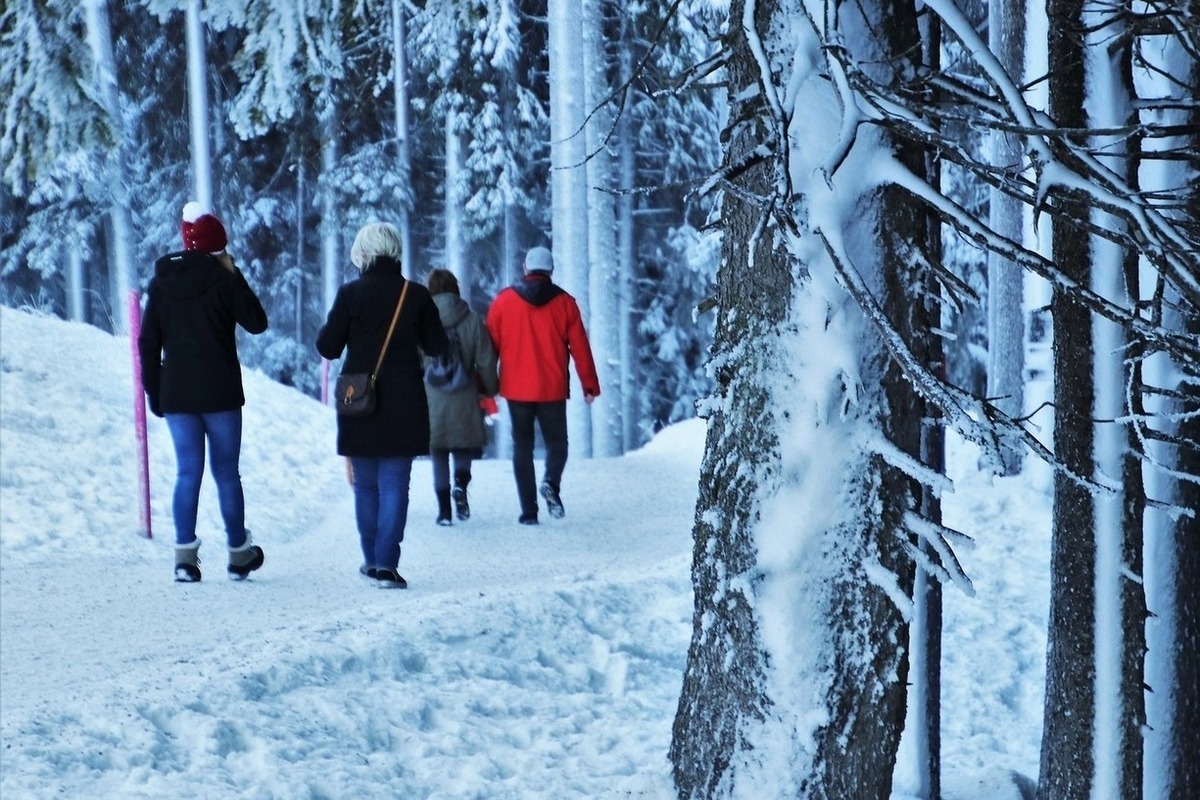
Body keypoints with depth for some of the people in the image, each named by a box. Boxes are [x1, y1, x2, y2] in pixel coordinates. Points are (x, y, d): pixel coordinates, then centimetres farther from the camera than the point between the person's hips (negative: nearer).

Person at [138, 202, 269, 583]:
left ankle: (185, 555, -7)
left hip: (176, 394, 3)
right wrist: (236, 274, 5)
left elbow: (148, 344, 6)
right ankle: (239, 553, 15)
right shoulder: (222, 279, -6)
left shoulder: (161, 283, 6)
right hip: (220, 393, -3)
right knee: (226, 472, 7)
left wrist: (154, 392, 12)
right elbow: (256, 322, 0)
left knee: (187, 472, 4)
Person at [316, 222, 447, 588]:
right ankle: (386, 564, -6)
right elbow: (437, 346, 4)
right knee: (395, 485, 2)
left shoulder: (350, 294, -7)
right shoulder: (417, 295, -4)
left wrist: (328, 327, 16)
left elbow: (328, 347, -4)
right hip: (404, 407, 0)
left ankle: (372, 559, 20)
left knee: (365, 485, 14)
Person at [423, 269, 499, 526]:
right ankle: (461, 486, -14)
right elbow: (486, 362, 0)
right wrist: (491, 389, 17)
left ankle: (444, 509, 4)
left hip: (431, 402, 0)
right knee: (463, 451, 14)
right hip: (464, 403, 0)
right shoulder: (472, 320, -2)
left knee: (438, 457, 9)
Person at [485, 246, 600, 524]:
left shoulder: (504, 300, 1)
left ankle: (529, 511, 1)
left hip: (516, 389, 1)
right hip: (553, 389, 0)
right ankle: (551, 483, -15)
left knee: (522, 447, 8)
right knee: (556, 442, 14)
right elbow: (580, 347, 0)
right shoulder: (564, 302, 0)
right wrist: (590, 385, 6)